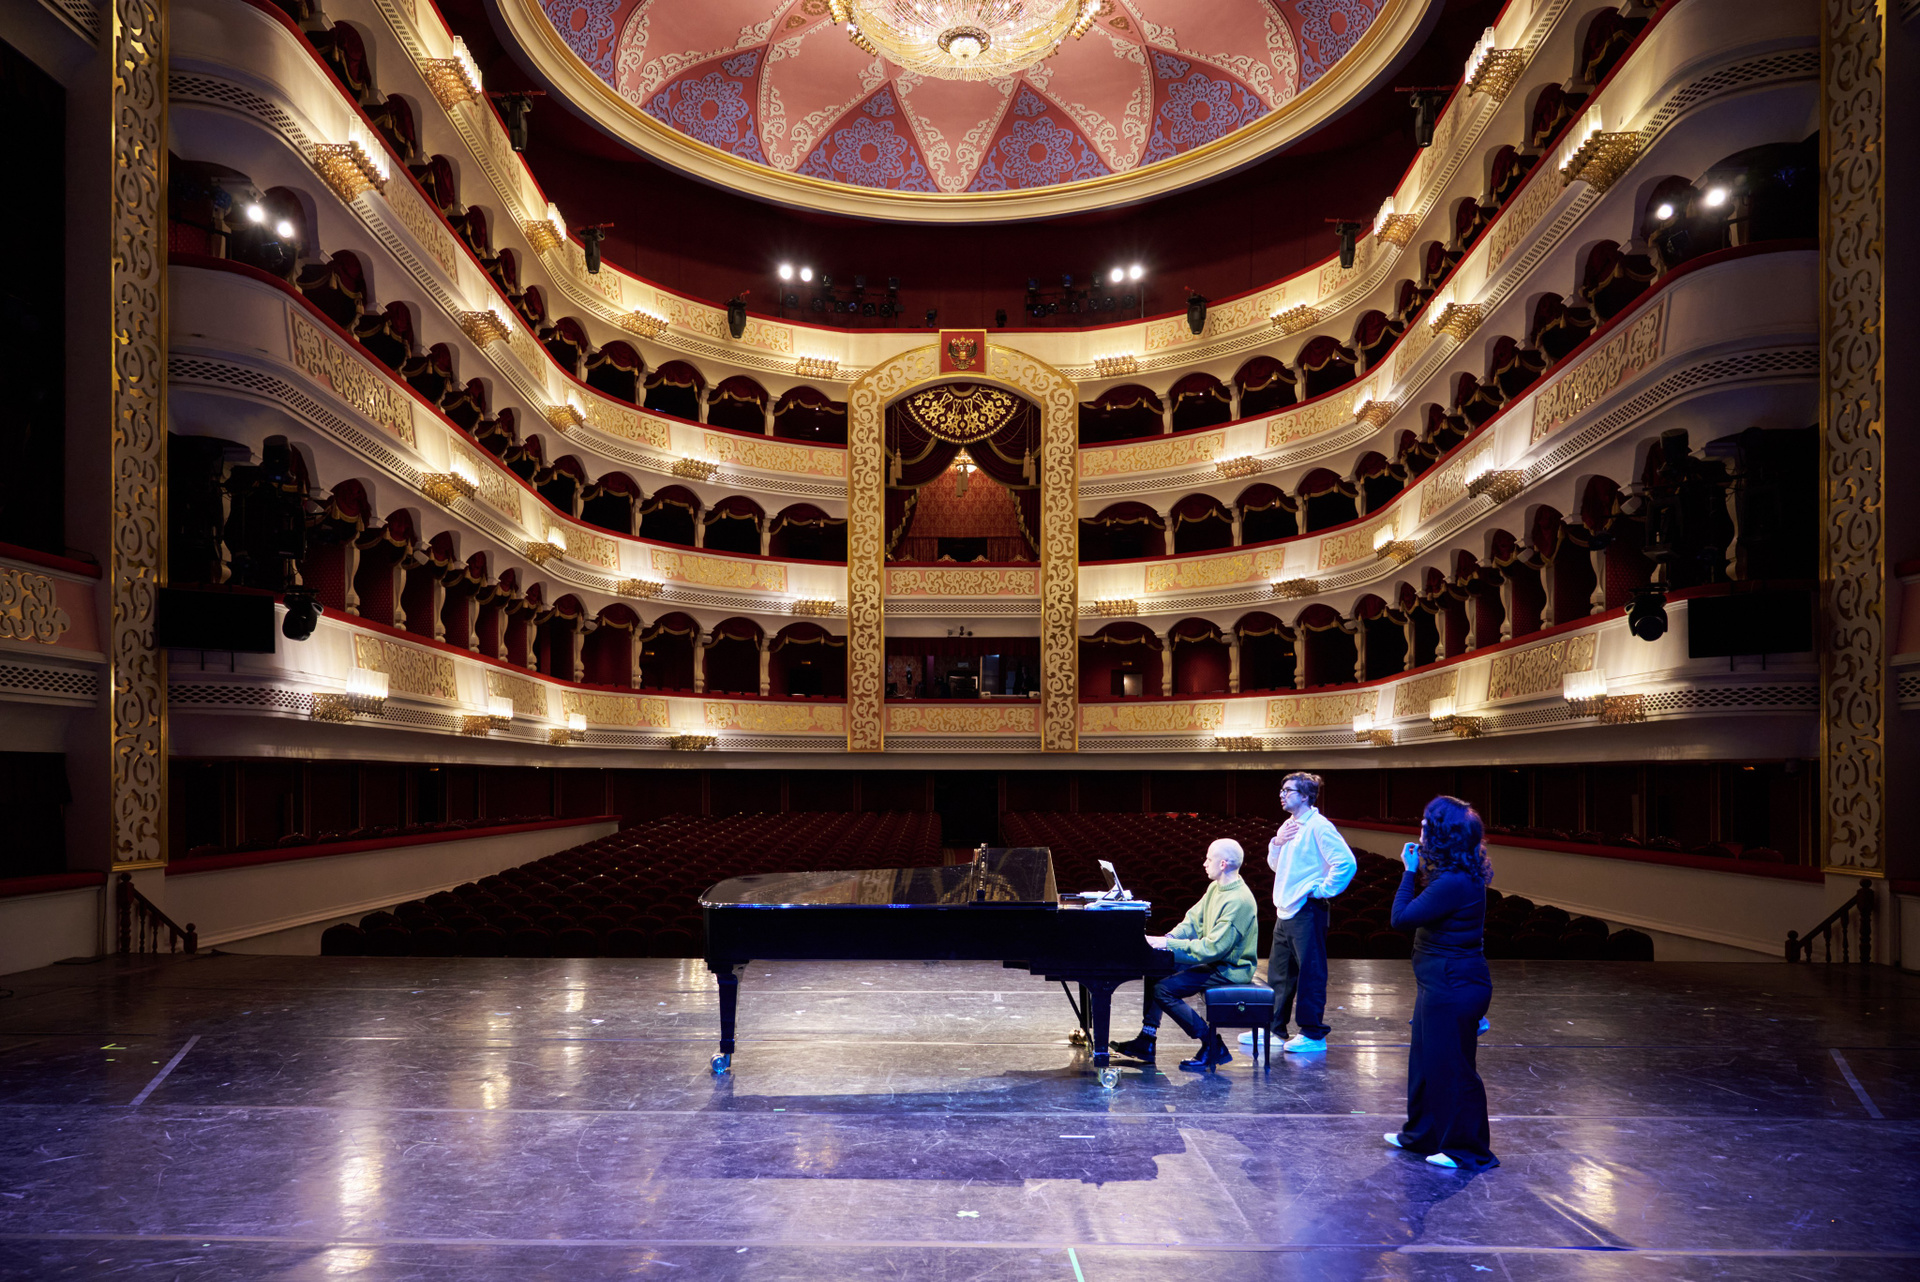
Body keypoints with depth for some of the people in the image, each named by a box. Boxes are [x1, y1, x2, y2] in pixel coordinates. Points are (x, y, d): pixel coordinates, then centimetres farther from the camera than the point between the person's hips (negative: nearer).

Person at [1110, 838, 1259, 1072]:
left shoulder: (1238, 901, -24)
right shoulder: (1216, 888, 7)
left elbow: (1213, 948, -28)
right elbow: (1194, 920, 12)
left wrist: (1169, 944, -24)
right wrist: (1169, 938, -7)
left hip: (1229, 970, -10)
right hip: (1214, 960, 10)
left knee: (1163, 990, -18)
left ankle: (1213, 1047, -10)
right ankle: (1146, 1042, 11)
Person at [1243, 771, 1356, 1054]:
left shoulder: (1318, 826, -13)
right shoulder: (1289, 825, 16)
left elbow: (1346, 862, -21)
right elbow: (1275, 865, 22)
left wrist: (1323, 890, -15)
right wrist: (1277, 842, 4)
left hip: (1307, 912, -10)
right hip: (1286, 911, 10)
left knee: (1310, 974, -3)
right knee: (1279, 973, 14)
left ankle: (1313, 1034, 5)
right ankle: (1274, 1030, 23)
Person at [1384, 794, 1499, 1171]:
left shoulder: (1455, 883, -26)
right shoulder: (1455, 876, 6)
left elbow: (1402, 918, -23)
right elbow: (1422, 911, 11)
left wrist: (1410, 871, -14)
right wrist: (1418, 870, 5)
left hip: (1453, 988, -11)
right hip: (1441, 984, 11)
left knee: (1453, 1068, 3)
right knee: (1426, 1062, 22)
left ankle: (1467, 1150, 17)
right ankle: (1422, 1135, 36)